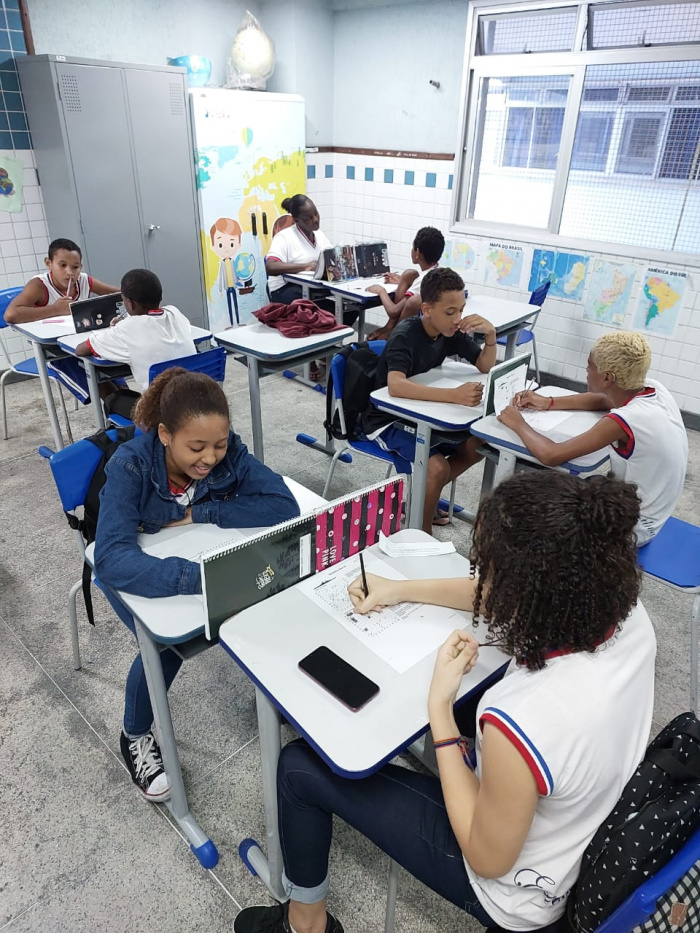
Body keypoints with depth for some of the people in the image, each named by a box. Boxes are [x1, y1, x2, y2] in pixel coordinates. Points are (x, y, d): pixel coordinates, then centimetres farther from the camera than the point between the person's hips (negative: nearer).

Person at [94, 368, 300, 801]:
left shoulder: (229, 451, -25)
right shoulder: (130, 465, -33)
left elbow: (283, 504, -30)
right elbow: (112, 558, -44)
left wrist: (198, 514, -32)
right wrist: (199, 578, -59)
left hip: (203, 552, 3)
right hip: (139, 567, -2)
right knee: (167, 644, -27)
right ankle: (135, 737, 6)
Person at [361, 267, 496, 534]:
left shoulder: (451, 332, -5)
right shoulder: (405, 335, -26)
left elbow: (485, 367, 1)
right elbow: (396, 386, -44)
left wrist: (491, 334, -19)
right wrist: (453, 395, -53)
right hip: (387, 420, -8)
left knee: (477, 446, 2)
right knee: (438, 467, -26)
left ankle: (422, 496, 17)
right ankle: (422, 534, -3)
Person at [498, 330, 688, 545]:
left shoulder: (626, 420, -34)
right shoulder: (653, 389, -11)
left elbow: (551, 455, -34)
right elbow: (604, 401, 9)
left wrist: (518, 423, -17)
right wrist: (549, 403, 2)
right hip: (646, 510, 7)